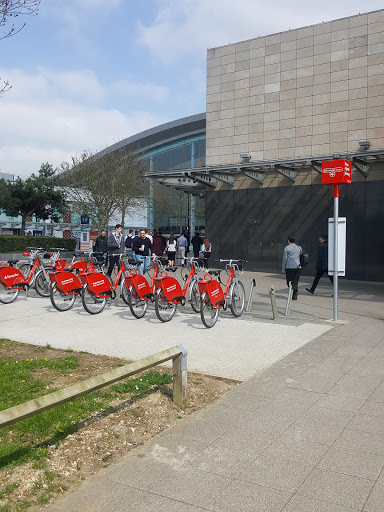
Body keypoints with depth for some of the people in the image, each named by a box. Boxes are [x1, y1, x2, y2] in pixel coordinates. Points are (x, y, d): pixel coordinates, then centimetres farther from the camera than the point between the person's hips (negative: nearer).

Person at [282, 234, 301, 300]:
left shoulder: (287, 248, -1)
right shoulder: (298, 248, 15)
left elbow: (284, 259, -3)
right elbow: (300, 258, 18)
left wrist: (283, 268, 1)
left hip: (290, 267, -5)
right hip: (298, 267, 5)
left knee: (289, 281, 2)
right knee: (295, 281, 9)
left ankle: (295, 291, -20)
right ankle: (294, 296, 4)